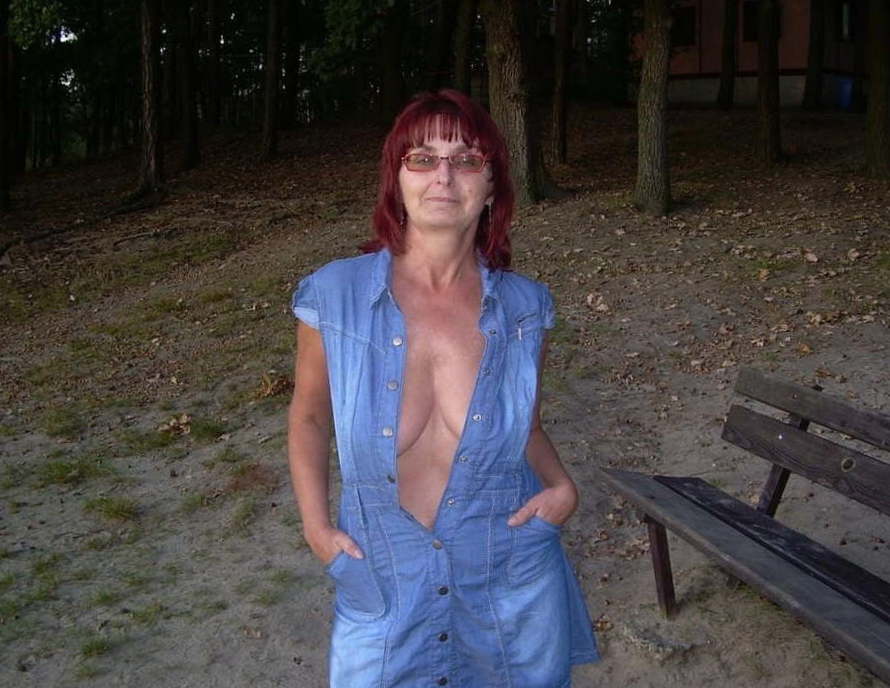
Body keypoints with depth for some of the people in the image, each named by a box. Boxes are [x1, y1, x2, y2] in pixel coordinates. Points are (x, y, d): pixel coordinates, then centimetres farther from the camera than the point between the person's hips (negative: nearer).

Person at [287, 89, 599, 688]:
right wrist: (317, 526, -4)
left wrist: (561, 484, -7)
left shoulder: (524, 308, -6)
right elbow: (310, 415, 4)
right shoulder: (335, 296, -12)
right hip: (384, 583, -1)